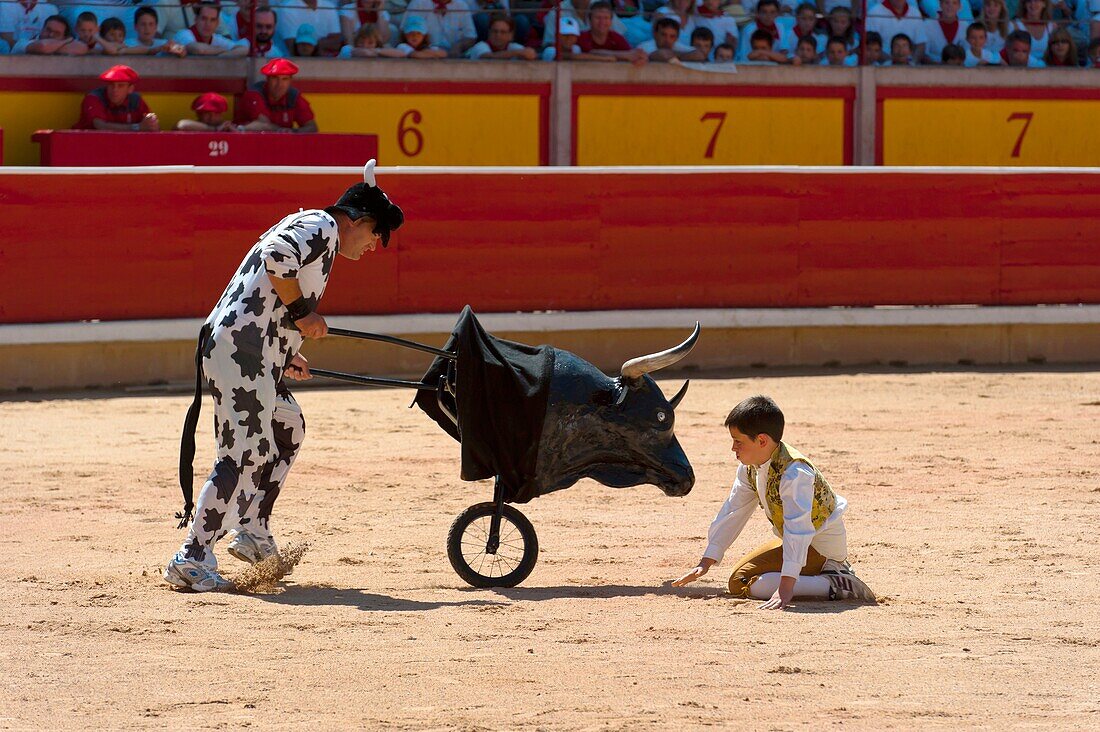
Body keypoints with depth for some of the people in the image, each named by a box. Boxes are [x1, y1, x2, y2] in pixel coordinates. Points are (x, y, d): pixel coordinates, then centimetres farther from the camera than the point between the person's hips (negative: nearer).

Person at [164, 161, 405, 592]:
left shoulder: (307, 227, 28)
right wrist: (302, 311, -14)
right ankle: (192, 559, -17)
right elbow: (276, 257, -22)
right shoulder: (321, 226, -2)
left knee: (286, 427, 26)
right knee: (244, 454, -13)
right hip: (243, 351, -11)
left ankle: (254, 531, 23)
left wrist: (285, 354, 24)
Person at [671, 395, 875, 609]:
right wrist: (706, 563, 3)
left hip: (820, 545, -10)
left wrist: (786, 587, -44)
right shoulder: (750, 467, -3)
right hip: (792, 541, 10)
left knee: (741, 582, -19)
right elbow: (733, 512, 4)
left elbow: (798, 529, -38)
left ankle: (833, 586, -20)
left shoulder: (794, 473, -31)